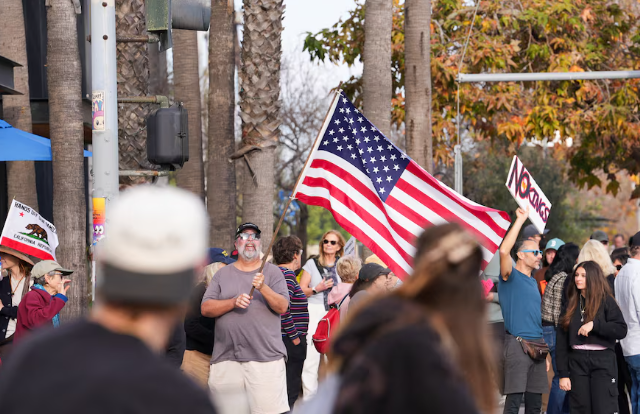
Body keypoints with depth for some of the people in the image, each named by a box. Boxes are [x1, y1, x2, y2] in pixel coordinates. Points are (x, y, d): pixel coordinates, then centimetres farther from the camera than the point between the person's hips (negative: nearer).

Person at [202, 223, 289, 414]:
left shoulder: (273, 272, 9)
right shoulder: (223, 274, 14)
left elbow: (282, 307, -2)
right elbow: (206, 309, 4)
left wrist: (263, 288, -18)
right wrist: (234, 302, -11)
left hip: (266, 357, -2)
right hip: (226, 359, 2)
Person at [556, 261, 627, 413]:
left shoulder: (606, 301, 1)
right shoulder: (571, 304, 11)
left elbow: (621, 330, -9)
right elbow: (561, 341, 9)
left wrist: (594, 325, -20)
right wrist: (563, 374, 3)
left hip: (603, 362, -4)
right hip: (577, 362, 4)